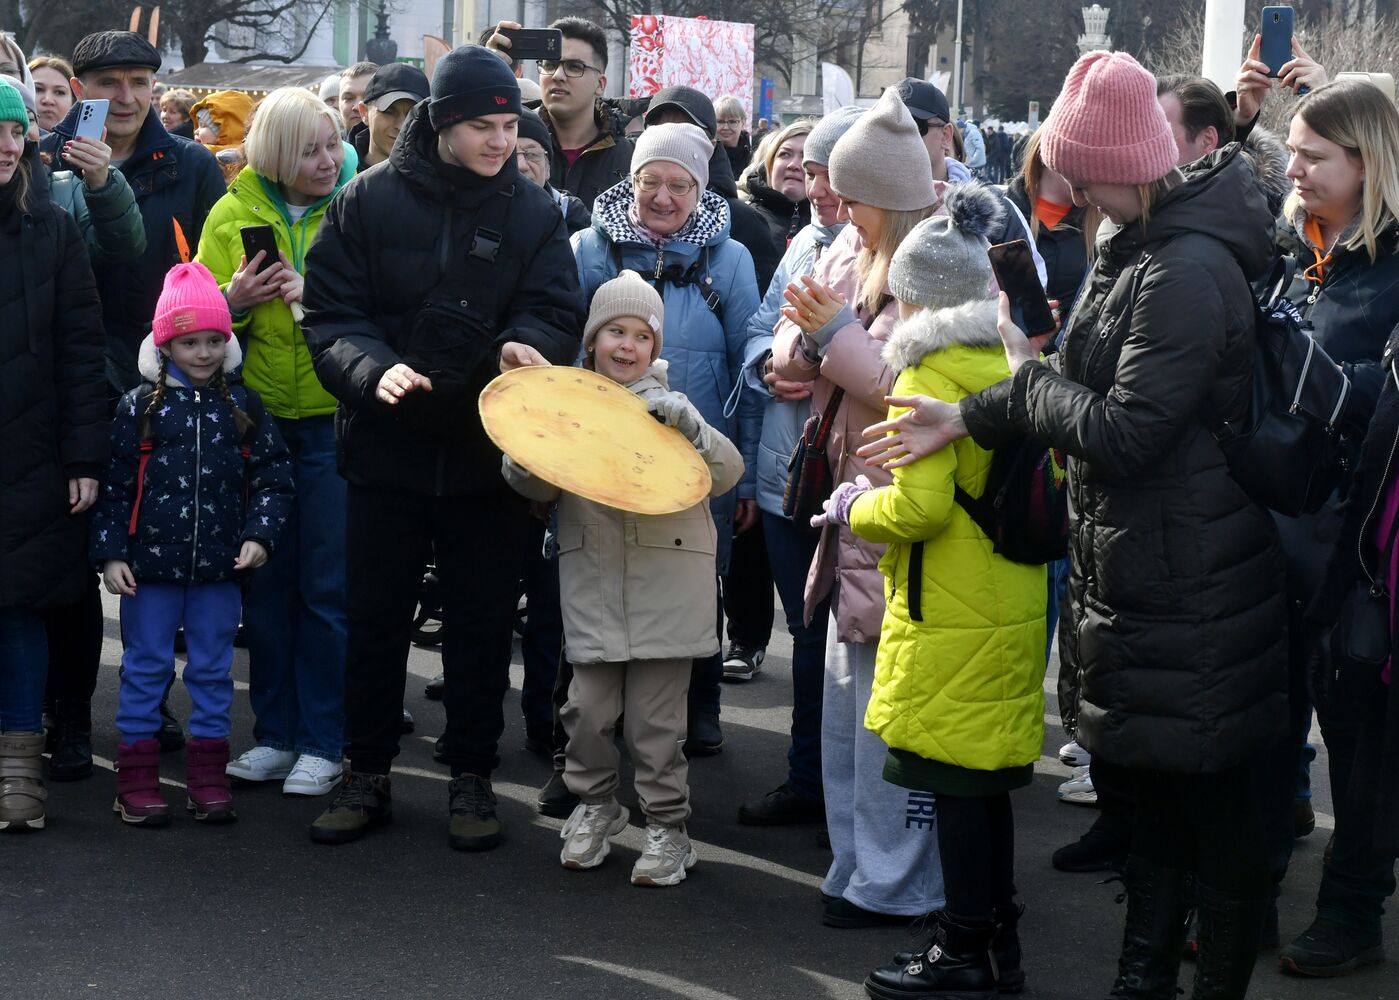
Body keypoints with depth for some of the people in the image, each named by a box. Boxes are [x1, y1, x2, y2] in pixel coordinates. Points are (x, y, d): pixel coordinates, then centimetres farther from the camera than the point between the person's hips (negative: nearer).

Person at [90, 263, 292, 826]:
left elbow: (272, 476, 4)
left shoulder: (242, 406, 4)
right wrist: (110, 553, -8)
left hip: (220, 567, 2)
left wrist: (260, 534, -9)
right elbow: (115, 485, -2)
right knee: (145, 668, 5)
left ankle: (208, 775, 18)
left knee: (213, 671, 9)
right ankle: (137, 778, 12)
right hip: (150, 565, -2)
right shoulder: (139, 408, -2)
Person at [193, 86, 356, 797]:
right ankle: (275, 733, 20)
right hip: (257, 419, 3)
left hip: (332, 419, -2)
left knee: (326, 585, 0)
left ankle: (323, 743, 9)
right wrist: (232, 301, -12)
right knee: (265, 584, 9)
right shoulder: (233, 213, 4)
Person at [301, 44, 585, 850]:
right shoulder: (370, 201, -3)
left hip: (490, 455, 1)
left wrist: (526, 346, -26)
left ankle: (473, 777, 21)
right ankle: (368, 776, 21)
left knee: (484, 624, 8)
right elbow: (330, 312, -5)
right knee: (375, 619, 8)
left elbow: (558, 313, -4)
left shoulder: (534, 211, 1)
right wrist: (373, 368, -23)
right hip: (386, 446, 0)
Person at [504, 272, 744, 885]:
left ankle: (667, 828, 15)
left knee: (655, 719, 1)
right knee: (589, 708, 1)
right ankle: (594, 806, 25)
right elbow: (534, 487, 5)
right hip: (593, 586, 1)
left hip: (666, 586, -1)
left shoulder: (668, 407, 5)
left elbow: (726, 474, -4)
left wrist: (687, 426, -19)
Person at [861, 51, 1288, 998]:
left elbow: (1124, 431, -25)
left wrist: (1027, 377, -11)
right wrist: (968, 416, 9)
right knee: (1152, 788, 20)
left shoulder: (1189, 272, -24)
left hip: (1187, 591, -10)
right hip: (1138, 573, 10)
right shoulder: (1139, 250, 8)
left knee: (1212, 803, 3)